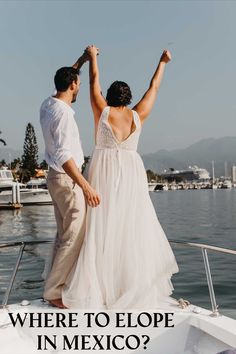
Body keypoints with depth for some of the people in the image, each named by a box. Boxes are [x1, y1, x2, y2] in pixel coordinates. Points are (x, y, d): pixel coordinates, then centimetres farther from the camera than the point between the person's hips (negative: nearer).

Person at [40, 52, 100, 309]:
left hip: (57, 178, 10)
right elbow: (63, 155, -26)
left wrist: (82, 60, 35)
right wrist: (86, 186, -29)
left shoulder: (47, 105, 9)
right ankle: (53, 291, 0)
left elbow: (65, 78, 31)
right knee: (74, 237, -6)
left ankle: (57, 286, 20)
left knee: (64, 235, 14)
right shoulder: (63, 112, -18)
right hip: (68, 180, -10)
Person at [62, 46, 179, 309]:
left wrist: (92, 56, 28)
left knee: (101, 228, -5)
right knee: (134, 228, 7)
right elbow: (154, 88, 17)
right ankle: (139, 283, 15)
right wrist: (162, 62, 30)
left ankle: (92, 289, -5)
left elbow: (94, 80, 13)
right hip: (132, 174, 2)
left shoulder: (103, 111, 1)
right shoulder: (138, 116, 5)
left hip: (104, 174, -2)